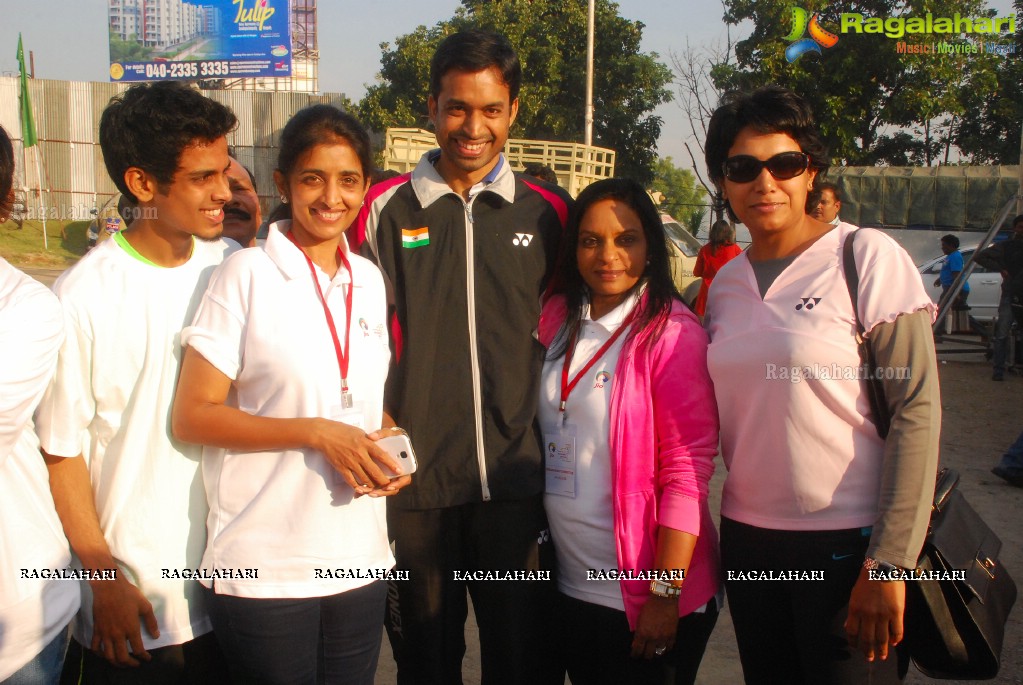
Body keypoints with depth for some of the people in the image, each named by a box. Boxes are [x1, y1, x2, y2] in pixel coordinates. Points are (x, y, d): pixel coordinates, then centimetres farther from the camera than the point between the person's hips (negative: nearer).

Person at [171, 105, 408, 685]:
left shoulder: (369, 280, 8)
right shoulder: (246, 274, -9)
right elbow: (193, 416, -11)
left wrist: (388, 449, -3)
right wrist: (316, 433, -20)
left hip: (361, 562, 5)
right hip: (265, 569, -5)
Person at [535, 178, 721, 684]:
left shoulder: (673, 332, -12)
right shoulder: (556, 320, 4)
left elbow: (687, 467, -15)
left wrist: (665, 594, -17)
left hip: (644, 598, -5)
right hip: (570, 586, 5)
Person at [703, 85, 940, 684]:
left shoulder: (868, 257, -8)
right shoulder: (726, 283, 8)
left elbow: (917, 410, -12)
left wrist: (890, 561, -16)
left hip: (848, 541, -5)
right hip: (747, 538, 5)